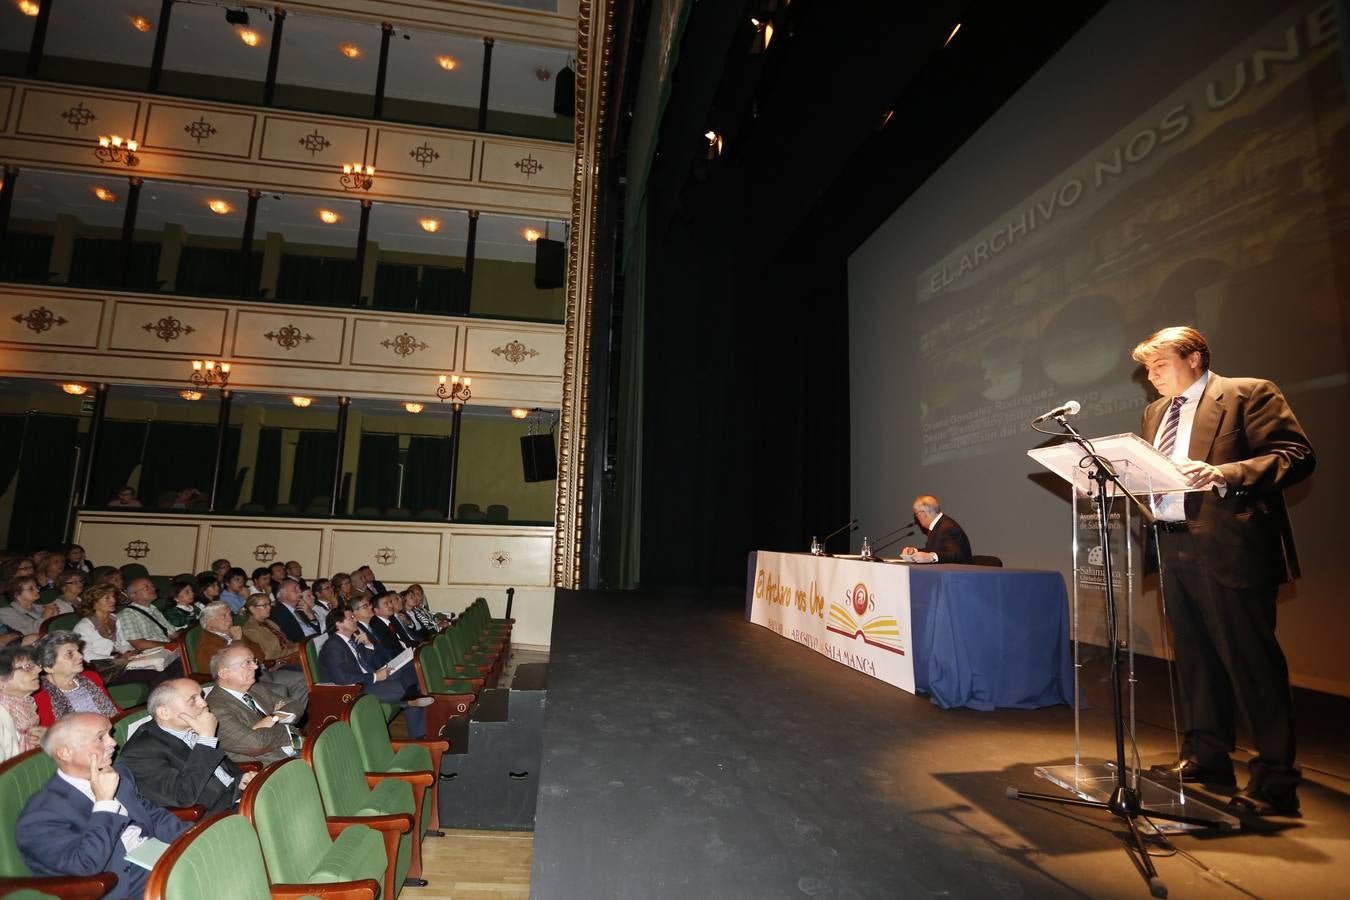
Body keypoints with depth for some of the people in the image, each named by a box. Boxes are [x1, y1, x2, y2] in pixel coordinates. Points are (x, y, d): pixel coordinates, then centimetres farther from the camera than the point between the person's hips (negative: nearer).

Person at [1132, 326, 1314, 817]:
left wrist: (1223, 474, -25)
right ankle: (1207, 754, 28)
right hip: (1174, 544, 7)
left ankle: (1275, 778, 9)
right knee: (1195, 655, 15)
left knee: (1251, 658, -3)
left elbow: (1297, 455, -11)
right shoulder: (1155, 411, 17)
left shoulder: (1249, 393, -2)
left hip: (1229, 545, -7)